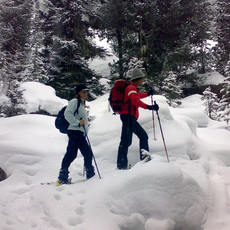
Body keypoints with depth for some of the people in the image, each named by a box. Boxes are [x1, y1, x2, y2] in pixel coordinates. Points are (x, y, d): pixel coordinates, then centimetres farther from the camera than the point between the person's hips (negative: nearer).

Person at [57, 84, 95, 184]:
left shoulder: (82, 103, 25)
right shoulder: (75, 101, -5)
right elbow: (67, 114, -18)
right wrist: (77, 122, -20)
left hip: (80, 133, 10)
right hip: (75, 131, -10)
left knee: (88, 153, 10)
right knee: (72, 153, -12)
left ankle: (90, 174, 19)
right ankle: (62, 176, -10)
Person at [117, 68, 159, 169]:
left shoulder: (134, 89, 22)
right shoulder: (131, 88, -8)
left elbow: (138, 95, 46)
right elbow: (136, 101, -25)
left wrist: (147, 94, 55)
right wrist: (149, 107, -31)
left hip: (131, 118, 11)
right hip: (128, 116, -11)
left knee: (143, 136, 14)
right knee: (126, 140, -16)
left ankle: (144, 158, 18)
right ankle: (121, 165, -18)